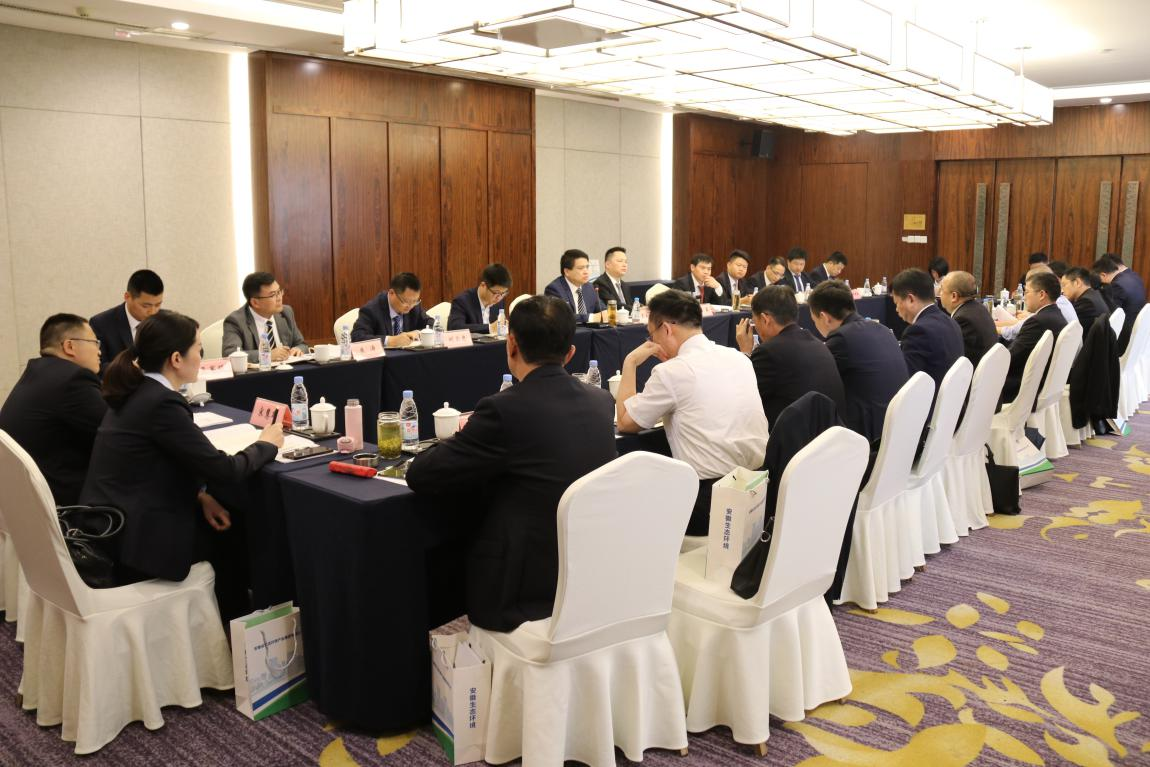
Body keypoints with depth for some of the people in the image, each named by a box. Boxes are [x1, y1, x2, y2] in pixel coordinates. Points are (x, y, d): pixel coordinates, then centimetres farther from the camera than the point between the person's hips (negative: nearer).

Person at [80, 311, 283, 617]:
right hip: (130, 543, -8)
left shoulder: (135, 392, 7)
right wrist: (266, 444, 0)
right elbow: (224, 470, -18)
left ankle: (224, 618, 30)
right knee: (234, 536, 12)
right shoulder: (163, 403, -22)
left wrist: (200, 495, 1)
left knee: (225, 524, 17)